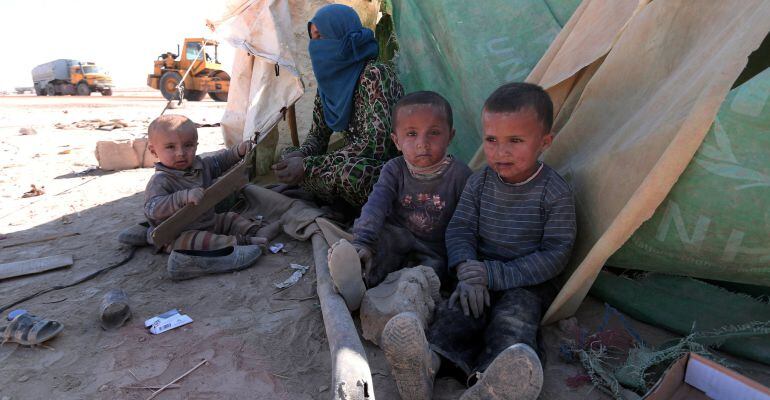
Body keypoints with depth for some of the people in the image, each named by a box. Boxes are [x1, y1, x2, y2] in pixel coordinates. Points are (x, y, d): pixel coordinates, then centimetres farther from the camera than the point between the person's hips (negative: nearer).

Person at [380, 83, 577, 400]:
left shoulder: (556, 193, -8)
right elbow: (460, 228, 2)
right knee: (459, 307, -26)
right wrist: (467, 270, -19)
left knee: (513, 319, -31)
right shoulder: (478, 183, 3)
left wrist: (495, 275, -18)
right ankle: (428, 361, -49)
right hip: (481, 274, 3)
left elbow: (555, 254, -10)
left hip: (526, 281, -2)